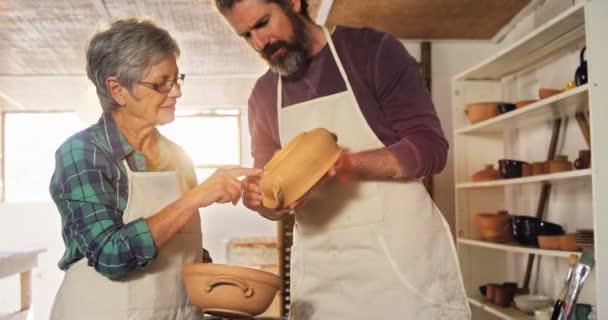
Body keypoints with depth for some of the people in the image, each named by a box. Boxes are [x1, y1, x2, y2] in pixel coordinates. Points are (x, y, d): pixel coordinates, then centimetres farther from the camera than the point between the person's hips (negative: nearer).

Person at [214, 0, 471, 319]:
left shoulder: (373, 50, -7)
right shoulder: (263, 96, 7)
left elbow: (430, 148, -12)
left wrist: (344, 165, -26)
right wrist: (261, 199, -11)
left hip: (403, 256, -4)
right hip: (318, 273, 4)